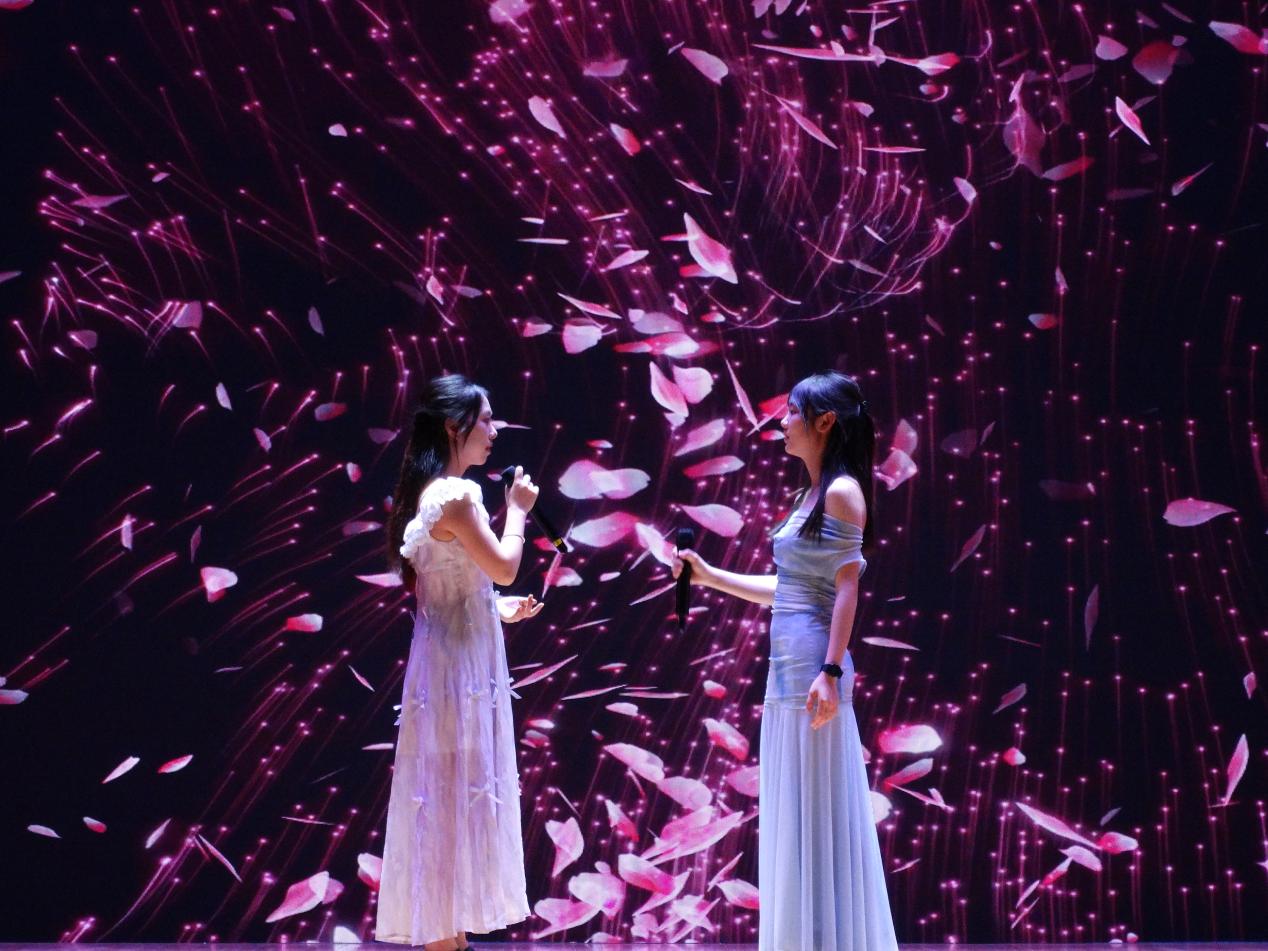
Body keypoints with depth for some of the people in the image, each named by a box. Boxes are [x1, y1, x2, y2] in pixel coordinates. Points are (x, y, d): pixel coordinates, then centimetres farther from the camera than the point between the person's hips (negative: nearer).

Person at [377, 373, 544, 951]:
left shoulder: (426, 493, 12)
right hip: (459, 663, -10)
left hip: (448, 655, 10)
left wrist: (499, 609, 16)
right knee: (454, 792, -4)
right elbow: (503, 567, -15)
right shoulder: (457, 495, -17)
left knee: (446, 793, 12)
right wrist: (517, 509, -2)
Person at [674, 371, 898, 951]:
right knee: (794, 815, 11)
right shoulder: (812, 495, 17)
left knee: (817, 809, -4)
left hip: (813, 666, -9)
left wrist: (831, 672, -22)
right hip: (788, 665, 9)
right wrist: (711, 577, 22)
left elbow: (847, 589, -15)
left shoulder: (842, 492, -9)